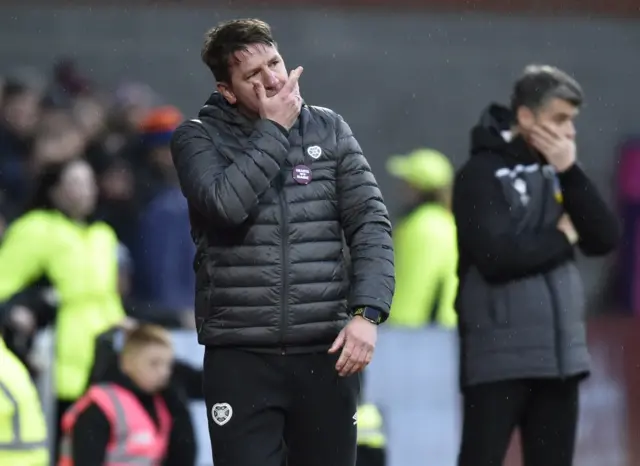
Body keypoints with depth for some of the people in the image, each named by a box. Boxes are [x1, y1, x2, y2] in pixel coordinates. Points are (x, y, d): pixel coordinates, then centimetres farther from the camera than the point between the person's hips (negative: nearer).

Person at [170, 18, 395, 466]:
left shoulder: (330, 130, 8)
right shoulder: (200, 137, 2)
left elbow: (371, 224, 4)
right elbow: (225, 205, -17)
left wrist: (367, 312, -9)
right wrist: (274, 129, -10)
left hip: (326, 351, 2)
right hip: (240, 354, -2)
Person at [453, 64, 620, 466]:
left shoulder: (557, 174, 13)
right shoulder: (483, 174, -7)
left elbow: (606, 239, 3)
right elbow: (495, 256, -20)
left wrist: (570, 173, -6)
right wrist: (562, 237, -6)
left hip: (560, 353, 7)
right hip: (498, 357, -7)